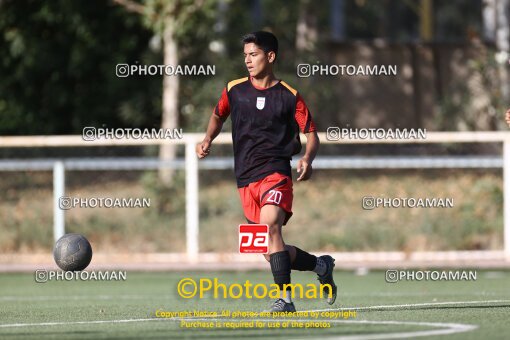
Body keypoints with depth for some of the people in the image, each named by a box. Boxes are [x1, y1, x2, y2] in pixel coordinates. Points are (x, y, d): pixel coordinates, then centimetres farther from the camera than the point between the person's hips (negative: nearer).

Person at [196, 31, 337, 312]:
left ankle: (285, 298, -30)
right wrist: (208, 139, 9)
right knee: (272, 254, 5)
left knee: (270, 225, -31)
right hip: (246, 180, 4)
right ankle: (321, 265, 31)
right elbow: (218, 115, 28)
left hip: (275, 173, -4)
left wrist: (307, 158, -16)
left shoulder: (289, 96, 1)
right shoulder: (234, 89, 10)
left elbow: (311, 133, 4)